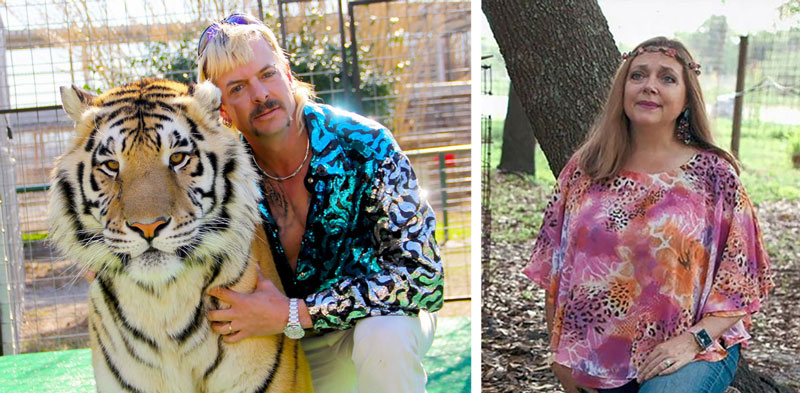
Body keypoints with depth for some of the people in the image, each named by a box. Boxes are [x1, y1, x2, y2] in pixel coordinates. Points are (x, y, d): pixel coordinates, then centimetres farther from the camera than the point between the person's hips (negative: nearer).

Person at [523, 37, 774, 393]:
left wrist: (693, 340, -16)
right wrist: (559, 353, 3)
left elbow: (740, 282, -2)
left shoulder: (714, 175, -4)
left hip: (691, 352, -2)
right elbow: (554, 264, 6)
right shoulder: (584, 169, 2)